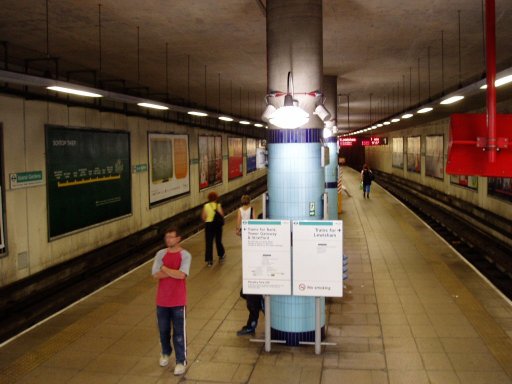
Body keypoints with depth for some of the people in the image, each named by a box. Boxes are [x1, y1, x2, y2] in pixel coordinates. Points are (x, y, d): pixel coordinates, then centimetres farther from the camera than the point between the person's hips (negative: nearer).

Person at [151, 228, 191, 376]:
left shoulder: (185, 255, -10)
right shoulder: (160, 254, 0)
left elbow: (181, 275, -23)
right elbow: (156, 275, -11)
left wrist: (164, 268, -13)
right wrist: (174, 272, -18)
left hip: (178, 301, -3)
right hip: (162, 300, 4)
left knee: (179, 333, 2)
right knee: (163, 330, 18)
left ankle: (181, 361, 14)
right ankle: (165, 353, 42)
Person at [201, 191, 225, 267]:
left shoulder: (206, 206, -5)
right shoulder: (218, 205, -8)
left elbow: (203, 217, -5)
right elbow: (222, 215, -12)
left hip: (208, 224, 0)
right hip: (217, 224, 0)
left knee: (209, 242, 2)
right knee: (218, 240, 19)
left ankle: (209, 260, 0)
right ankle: (221, 255, 37)